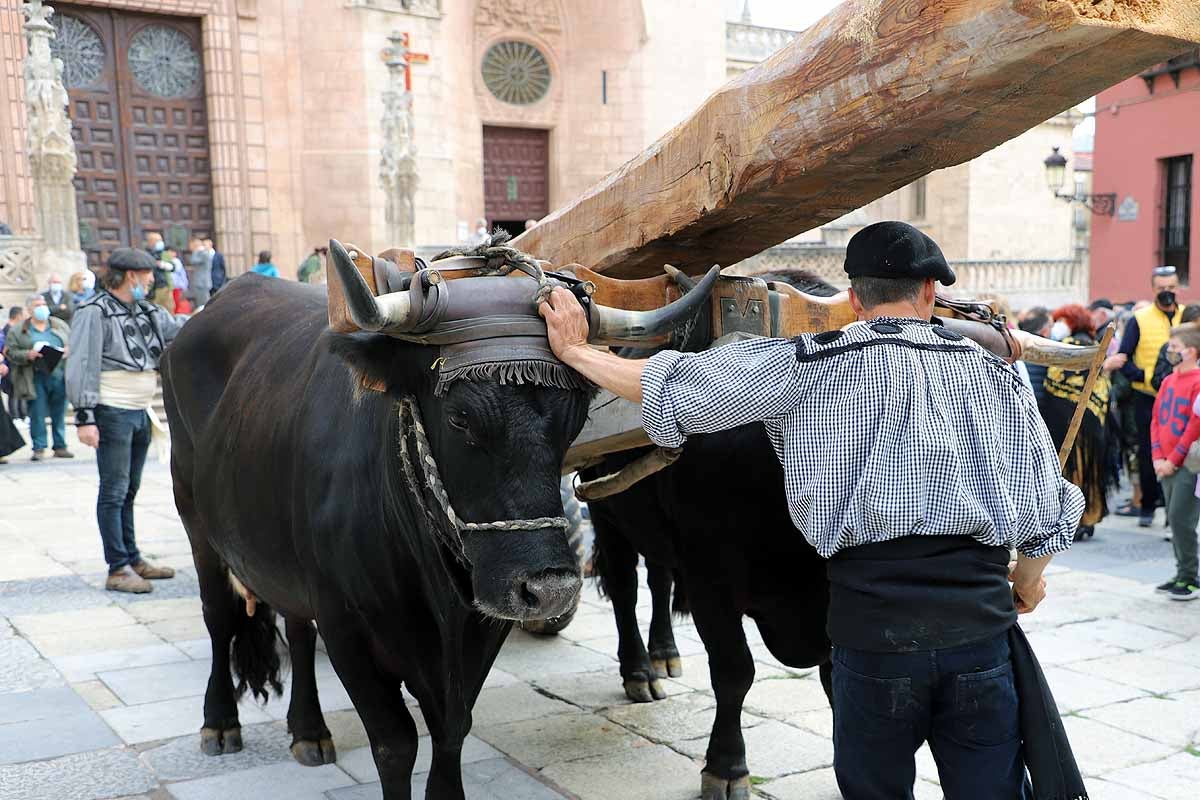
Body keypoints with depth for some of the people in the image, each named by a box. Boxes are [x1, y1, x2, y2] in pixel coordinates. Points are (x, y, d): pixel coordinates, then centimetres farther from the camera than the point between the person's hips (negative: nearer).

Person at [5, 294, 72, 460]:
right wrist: (28, 355, -16)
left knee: (59, 414, 7)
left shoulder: (61, 326, 13)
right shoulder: (18, 331, 5)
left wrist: (69, 350, -7)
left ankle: (60, 447, 15)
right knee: (37, 414, -2)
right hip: (36, 379, -2)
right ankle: (39, 448, 5)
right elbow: (10, 352, 0)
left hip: (59, 376, 2)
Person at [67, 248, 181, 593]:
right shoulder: (95, 312, -9)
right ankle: (118, 569, 0)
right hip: (112, 414, -8)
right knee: (114, 491, -4)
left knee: (129, 490, 15)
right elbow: (82, 367, -13)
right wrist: (84, 416, -18)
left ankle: (132, 559, 23)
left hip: (140, 413, 8)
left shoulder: (148, 312, 13)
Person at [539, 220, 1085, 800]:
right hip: (983, 627, 2)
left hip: (871, 628, -2)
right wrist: (1028, 583, 30)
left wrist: (574, 351, 12)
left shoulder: (815, 365, -2)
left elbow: (679, 391, -2)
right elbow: (1048, 512, 10)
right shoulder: (997, 375, 8)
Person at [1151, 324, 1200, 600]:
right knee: (1175, 519, 11)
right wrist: (1158, 457, 2)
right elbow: (1156, 419, 12)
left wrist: (1173, 459, -12)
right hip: (1166, 465, 7)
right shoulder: (1169, 381, 11)